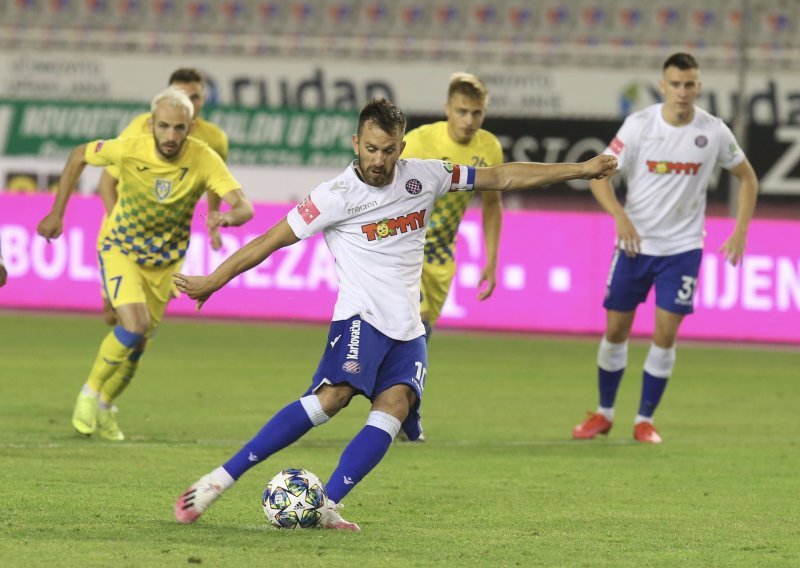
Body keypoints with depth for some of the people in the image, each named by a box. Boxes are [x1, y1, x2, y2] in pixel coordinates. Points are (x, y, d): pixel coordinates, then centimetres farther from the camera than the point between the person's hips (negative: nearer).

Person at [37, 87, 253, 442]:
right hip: (120, 249, -3)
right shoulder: (129, 149, -25)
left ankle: (104, 407, 39)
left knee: (136, 345, 12)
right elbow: (79, 156, -5)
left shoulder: (204, 160, -25)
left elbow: (244, 206, -34)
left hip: (164, 261, 3)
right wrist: (57, 213, -5)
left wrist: (230, 217, -58)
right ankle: (90, 393, 0)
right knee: (135, 324, -24)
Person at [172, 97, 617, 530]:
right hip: (361, 316, -5)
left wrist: (579, 170, 12)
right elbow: (270, 241, -2)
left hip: (407, 329, 5)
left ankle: (327, 506, -26)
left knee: (395, 404, -21)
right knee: (333, 396, -28)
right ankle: (221, 479, -28)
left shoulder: (424, 177, 6)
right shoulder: (337, 196, -7)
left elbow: (501, 178, 12)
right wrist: (213, 281, 0)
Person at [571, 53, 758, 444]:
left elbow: (746, 177, 8)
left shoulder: (714, 132, -7)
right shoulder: (638, 125, -11)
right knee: (616, 329, 5)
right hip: (635, 243, 0)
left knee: (666, 334, -6)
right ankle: (604, 414, 24)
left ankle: (645, 420, 8)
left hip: (682, 247, 0)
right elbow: (599, 176, -9)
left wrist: (740, 231, -3)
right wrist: (620, 216, -26)